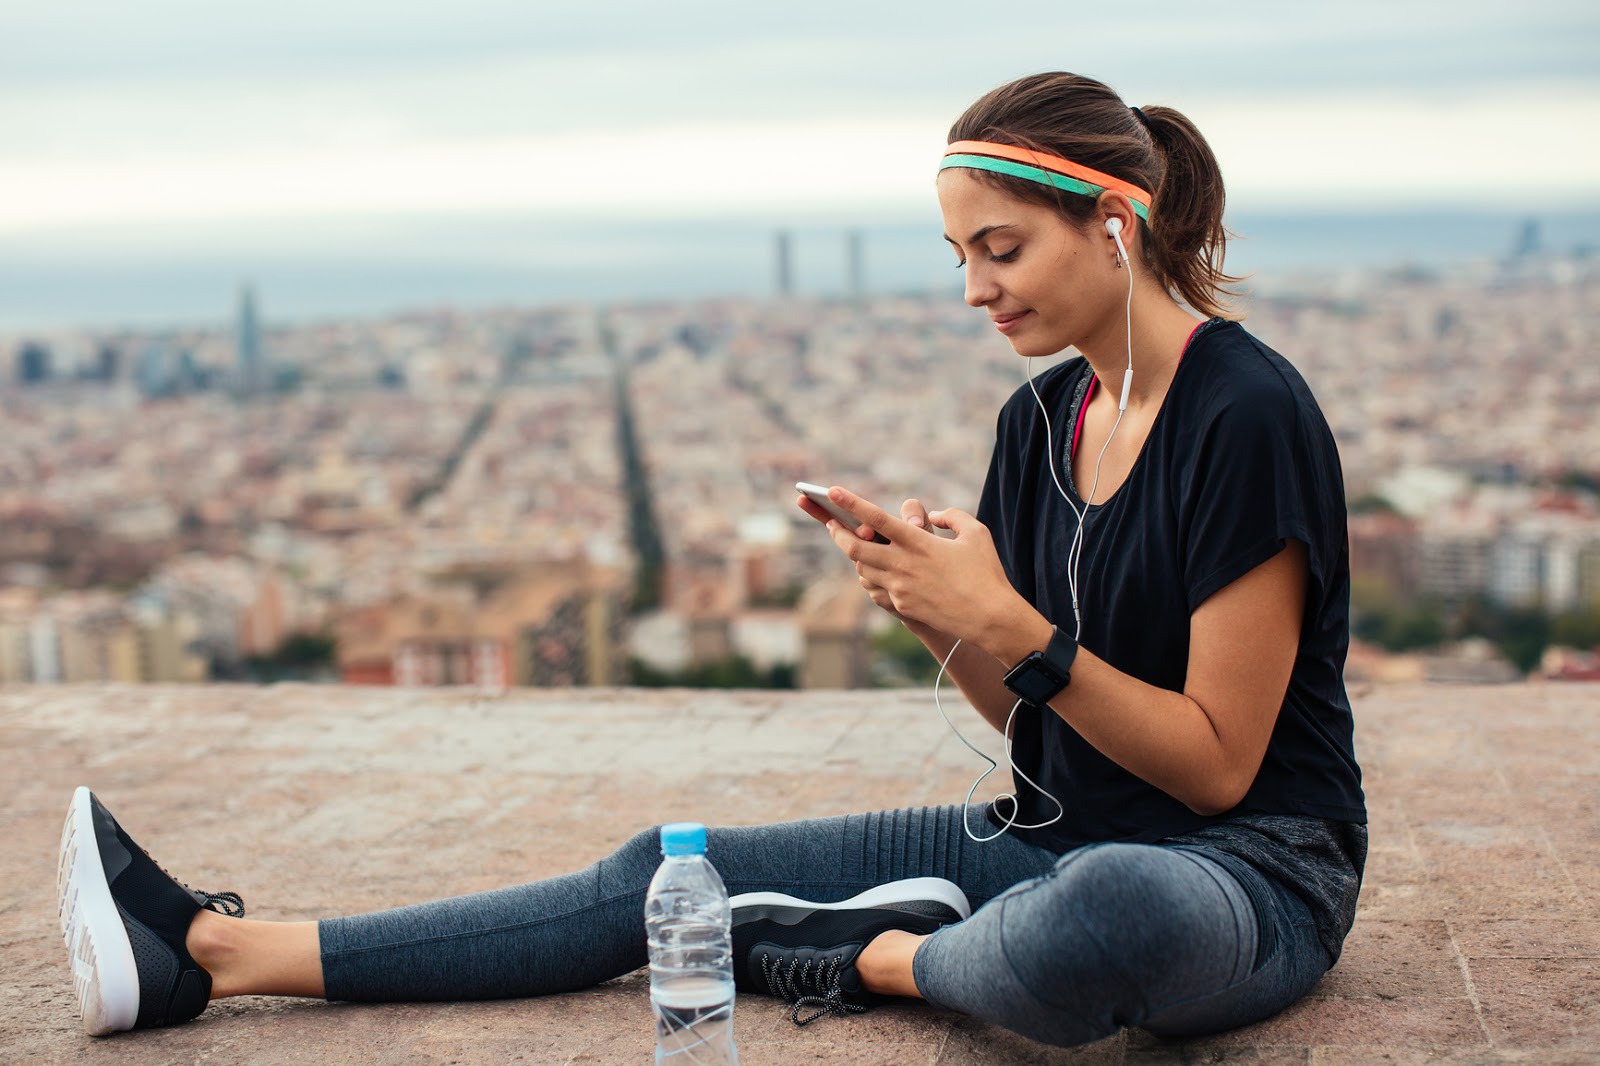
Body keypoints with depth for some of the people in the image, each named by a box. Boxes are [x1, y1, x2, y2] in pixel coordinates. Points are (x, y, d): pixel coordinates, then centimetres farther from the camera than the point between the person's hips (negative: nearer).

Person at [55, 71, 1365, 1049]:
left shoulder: (1249, 415, -16)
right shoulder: (1042, 418, 7)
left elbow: (1217, 760, -16)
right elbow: (1028, 717, 9)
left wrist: (1012, 629, -23)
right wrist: (936, 609, -9)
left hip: (1246, 869, -7)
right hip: (1053, 835, 7)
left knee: (1106, 909, -45)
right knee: (674, 873, -2)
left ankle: (879, 960, -10)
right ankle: (217, 950, -1)